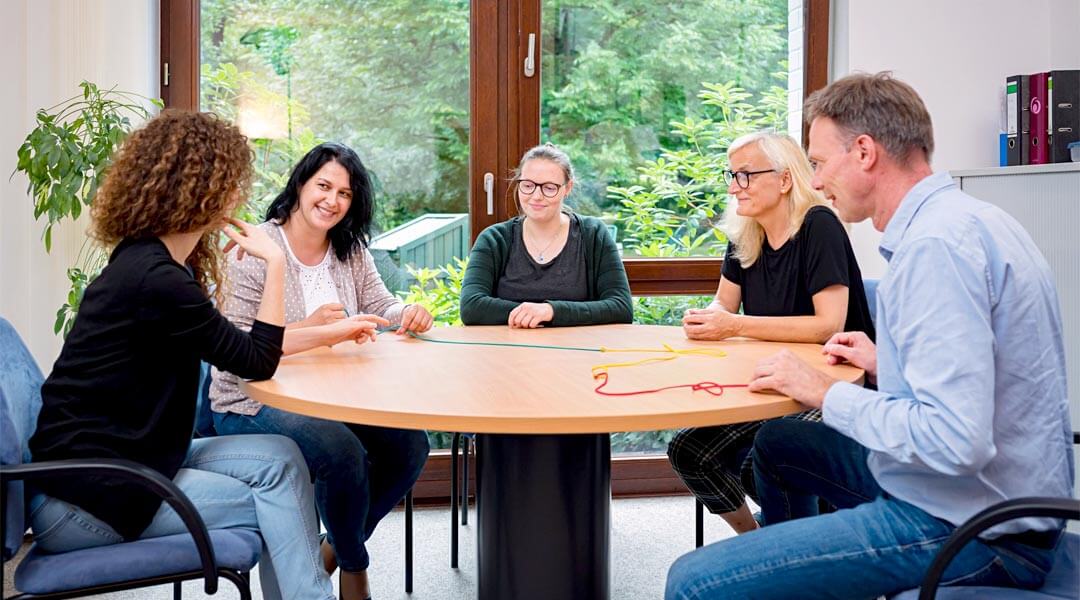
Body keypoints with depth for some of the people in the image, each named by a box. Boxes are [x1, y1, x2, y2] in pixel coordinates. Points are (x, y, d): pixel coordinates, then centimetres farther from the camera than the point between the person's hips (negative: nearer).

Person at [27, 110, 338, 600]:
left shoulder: (146, 261, 8)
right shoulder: (155, 279, -23)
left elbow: (233, 346, 12)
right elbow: (257, 363, -14)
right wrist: (274, 263, -9)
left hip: (124, 456, 9)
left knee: (280, 459, -3)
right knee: (277, 477, -4)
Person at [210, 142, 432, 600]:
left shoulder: (351, 252, 10)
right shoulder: (254, 250, -12)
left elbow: (380, 308, 5)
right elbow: (233, 343, -22)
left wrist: (408, 315, -20)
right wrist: (314, 330, -33)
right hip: (254, 403, -6)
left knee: (410, 443, -14)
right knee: (343, 452, -31)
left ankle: (333, 549, 12)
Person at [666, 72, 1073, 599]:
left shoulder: (936, 244, -23)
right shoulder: (966, 220, 8)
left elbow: (955, 441, -30)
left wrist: (826, 392, -18)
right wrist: (888, 366, 13)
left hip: (964, 527, -10)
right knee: (776, 442, 29)